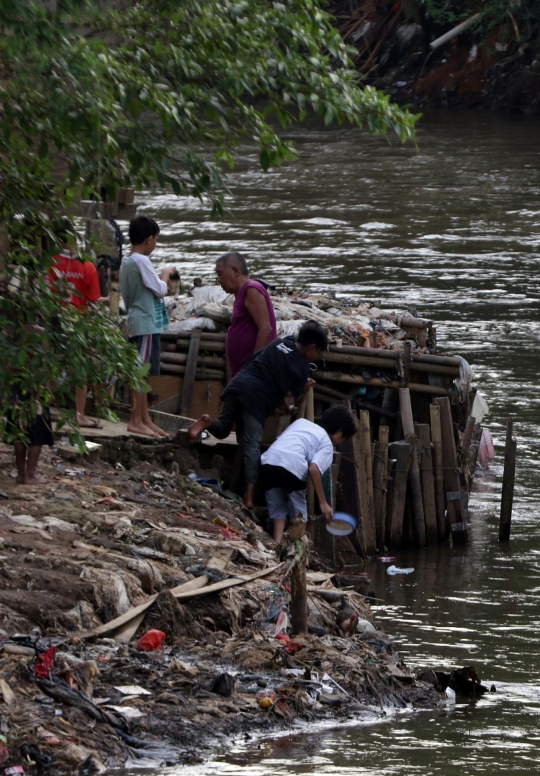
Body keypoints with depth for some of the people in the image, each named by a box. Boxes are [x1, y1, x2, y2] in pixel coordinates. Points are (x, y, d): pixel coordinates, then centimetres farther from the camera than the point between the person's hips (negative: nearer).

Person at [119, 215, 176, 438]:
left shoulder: (126, 262, 13)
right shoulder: (142, 261, -15)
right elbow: (160, 289, -15)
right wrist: (165, 275, 4)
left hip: (135, 321, 10)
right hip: (146, 323, -10)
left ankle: (145, 420, 16)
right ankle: (136, 420, -9)